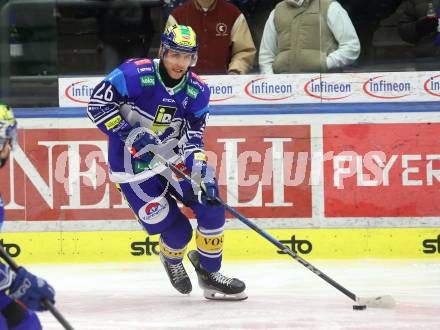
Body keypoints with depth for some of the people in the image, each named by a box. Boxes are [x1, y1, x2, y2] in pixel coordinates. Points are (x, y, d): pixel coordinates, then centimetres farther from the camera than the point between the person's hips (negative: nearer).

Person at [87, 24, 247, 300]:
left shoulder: (197, 91, -5)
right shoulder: (136, 74, -22)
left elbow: (193, 138, -5)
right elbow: (98, 104, -20)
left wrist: (201, 171, -22)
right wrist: (129, 134, -28)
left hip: (172, 157, 5)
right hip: (132, 166, -5)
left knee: (211, 202, -11)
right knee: (177, 231, -9)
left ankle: (209, 273, 8)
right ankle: (171, 259, 29)